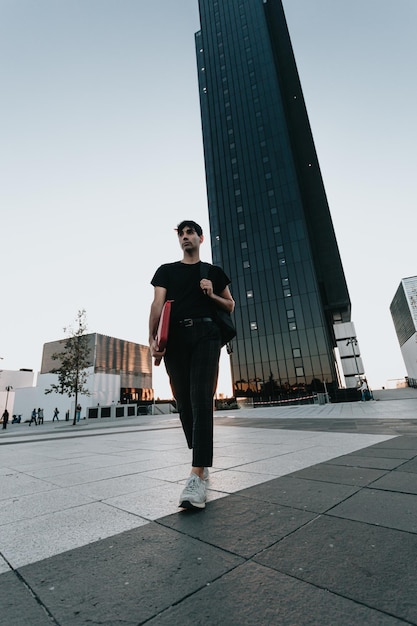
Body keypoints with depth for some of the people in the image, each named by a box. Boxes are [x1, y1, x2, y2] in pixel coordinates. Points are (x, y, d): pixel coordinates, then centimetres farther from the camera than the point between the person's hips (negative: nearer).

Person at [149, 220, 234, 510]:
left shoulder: (214, 272, 19)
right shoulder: (166, 270, 19)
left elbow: (230, 306, 20)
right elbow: (157, 304, 6)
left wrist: (212, 295, -1)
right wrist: (153, 338, -8)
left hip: (205, 334, -2)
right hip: (175, 338, 2)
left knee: (201, 400, -15)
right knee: (184, 402, 3)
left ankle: (197, 478, -17)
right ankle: (202, 462, 20)